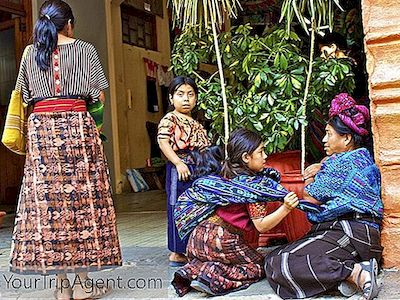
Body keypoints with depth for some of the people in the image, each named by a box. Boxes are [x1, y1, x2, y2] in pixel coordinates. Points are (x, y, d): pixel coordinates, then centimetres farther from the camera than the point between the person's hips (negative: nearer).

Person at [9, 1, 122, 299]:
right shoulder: (85, 49, 4)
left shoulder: (30, 53, 12)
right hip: (78, 124, -2)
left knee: (47, 197, 3)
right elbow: (100, 95, 3)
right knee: (82, 196, 1)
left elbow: (25, 95, 16)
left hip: (40, 126, 3)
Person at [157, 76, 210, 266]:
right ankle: (176, 253, 7)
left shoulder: (195, 123, 17)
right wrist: (178, 163, -24)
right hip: (180, 170, -8)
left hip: (199, 170, 8)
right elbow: (163, 142, -17)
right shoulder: (169, 119, -6)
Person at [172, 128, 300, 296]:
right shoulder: (253, 185, -11)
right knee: (258, 266, 12)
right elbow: (261, 226, -14)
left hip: (198, 234, 7)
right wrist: (285, 208, -24)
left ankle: (193, 270, 2)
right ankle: (212, 276, -9)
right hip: (223, 241, -7)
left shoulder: (224, 176, 9)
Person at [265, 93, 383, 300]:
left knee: (277, 264, -23)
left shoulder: (342, 162, -10)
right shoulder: (364, 159, 21)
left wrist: (309, 178, 13)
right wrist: (320, 169, 13)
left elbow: (310, 199, -5)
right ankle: (351, 268, -9)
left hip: (348, 233, -11)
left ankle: (354, 272, -23)